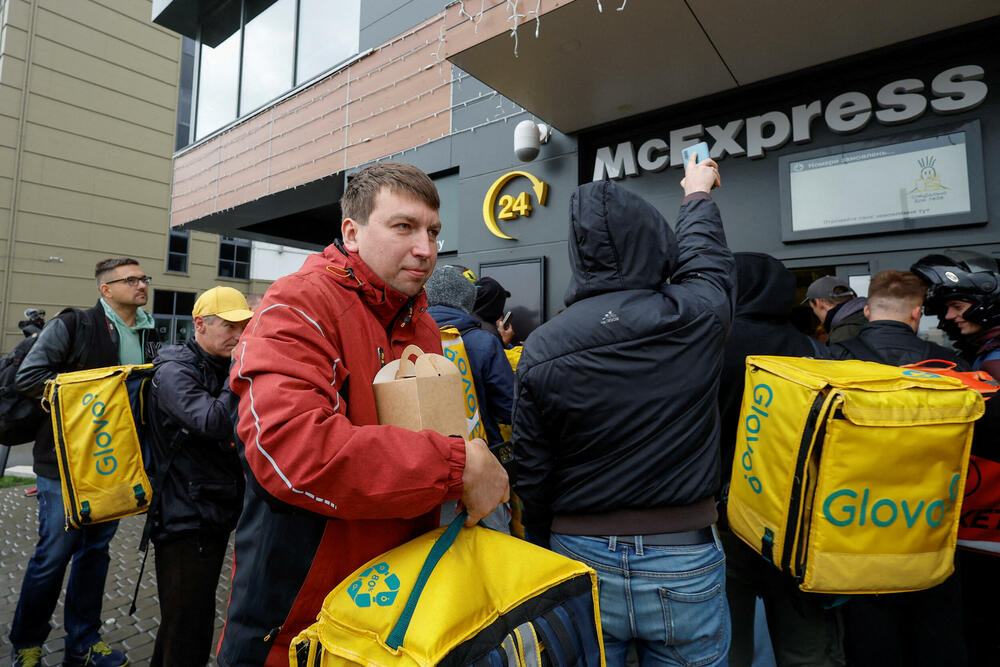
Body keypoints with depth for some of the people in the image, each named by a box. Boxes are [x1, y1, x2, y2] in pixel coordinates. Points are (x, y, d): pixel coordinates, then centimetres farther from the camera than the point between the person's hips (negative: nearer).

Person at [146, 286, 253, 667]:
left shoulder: (221, 370, 11)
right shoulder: (174, 372, -13)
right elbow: (213, 421, -31)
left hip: (216, 516, 8)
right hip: (185, 518, -8)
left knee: (190, 619, 23)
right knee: (187, 627, 1)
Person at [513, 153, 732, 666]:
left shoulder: (541, 349, -13)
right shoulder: (698, 318, -13)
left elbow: (531, 479, -5)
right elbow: (706, 257, 12)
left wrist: (544, 551, 13)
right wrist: (698, 194, 32)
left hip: (579, 560, 0)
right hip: (684, 563, 1)